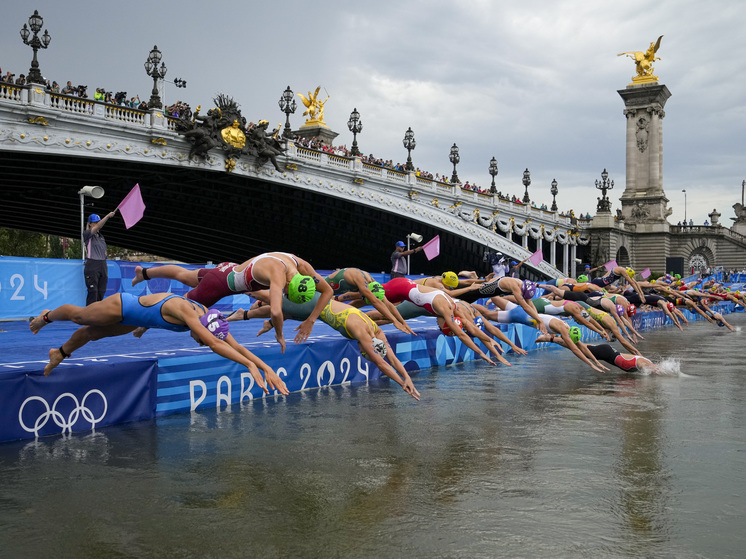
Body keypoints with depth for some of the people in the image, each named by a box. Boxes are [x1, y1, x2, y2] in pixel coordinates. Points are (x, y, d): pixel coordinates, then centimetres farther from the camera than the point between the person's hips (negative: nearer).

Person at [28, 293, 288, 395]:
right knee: (79, 316, 24)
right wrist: (250, 365, -61)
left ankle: (60, 353, 56)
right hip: (121, 307, -5)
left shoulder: (208, 317, -23)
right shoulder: (185, 310, -44)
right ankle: (47, 316, 55)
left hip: (133, 321, 6)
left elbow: (236, 346, -21)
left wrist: (266, 367, -30)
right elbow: (212, 343, -56)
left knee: (93, 333, 30)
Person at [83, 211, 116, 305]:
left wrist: (104, 253, 11)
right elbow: (98, 226, -18)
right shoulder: (86, 234, -1)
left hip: (103, 265, 6)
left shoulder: (101, 236, 19)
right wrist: (108, 216, -25)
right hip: (92, 266, -6)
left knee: (101, 292, 5)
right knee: (93, 292, -10)